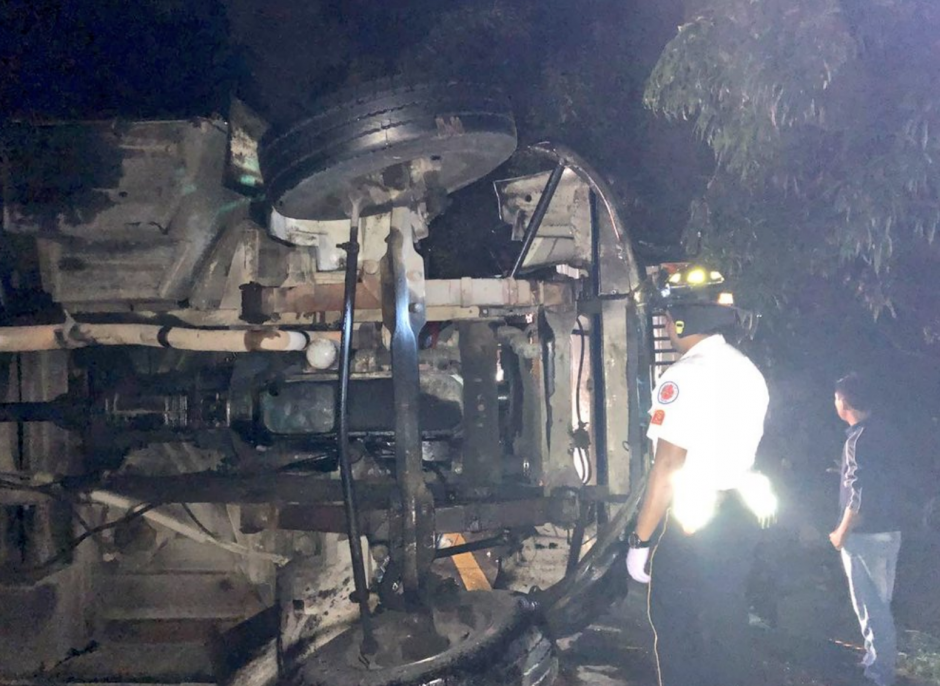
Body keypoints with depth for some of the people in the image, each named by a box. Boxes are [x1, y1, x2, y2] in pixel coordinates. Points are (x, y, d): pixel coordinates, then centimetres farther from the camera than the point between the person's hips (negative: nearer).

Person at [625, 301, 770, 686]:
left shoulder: (685, 376, -17)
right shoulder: (748, 371, 9)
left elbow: (668, 466, -21)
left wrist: (640, 539, -16)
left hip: (690, 527, -8)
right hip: (737, 520, 8)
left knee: (679, 639, 5)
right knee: (727, 639, 17)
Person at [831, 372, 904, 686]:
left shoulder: (859, 439, -21)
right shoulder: (882, 431, 6)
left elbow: (860, 495, -23)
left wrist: (841, 532, -13)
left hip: (866, 534, -9)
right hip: (890, 530, 9)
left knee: (868, 603, 3)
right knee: (881, 601, 19)